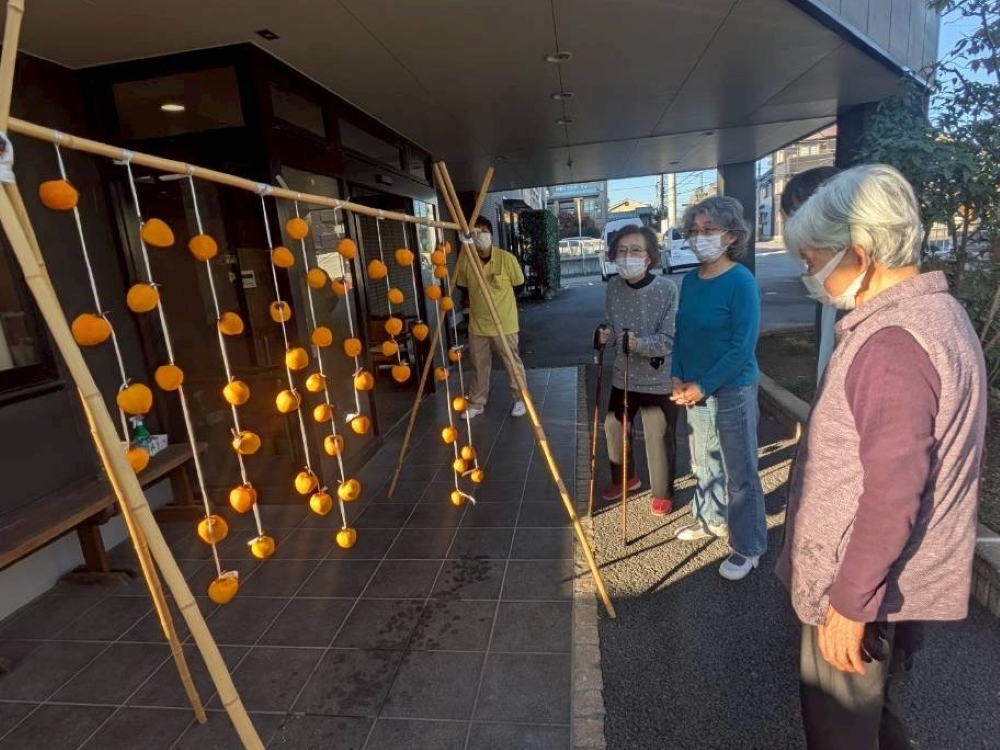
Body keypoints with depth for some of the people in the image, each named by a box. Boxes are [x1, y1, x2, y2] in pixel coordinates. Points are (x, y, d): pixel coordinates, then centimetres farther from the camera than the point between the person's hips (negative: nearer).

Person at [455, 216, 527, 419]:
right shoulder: (465, 259, -6)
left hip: (504, 322, -3)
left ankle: (521, 399, 26)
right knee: (479, 365, 14)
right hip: (477, 323, 3)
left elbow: (519, 285, 1)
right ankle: (477, 403, 28)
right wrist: (476, 300, 12)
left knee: (513, 362, 9)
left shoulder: (506, 258, -15)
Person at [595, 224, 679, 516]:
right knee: (613, 427, 19)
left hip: (659, 381, -5)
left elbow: (671, 340, -18)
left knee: (659, 439, 7)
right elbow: (611, 327, 5)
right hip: (623, 376, 5)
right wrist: (606, 335, -18)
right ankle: (624, 478, 47)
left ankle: (663, 493, 34)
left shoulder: (667, 289, -18)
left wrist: (641, 344, -34)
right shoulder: (613, 286, -5)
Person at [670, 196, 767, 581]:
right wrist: (678, 377, -1)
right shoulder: (690, 280, 4)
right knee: (704, 462, 21)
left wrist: (703, 386, -17)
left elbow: (742, 347, -18)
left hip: (732, 391, -7)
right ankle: (710, 519, 42)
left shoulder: (741, 281, -16)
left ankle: (748, 547, 20)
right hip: (695, 389, 7)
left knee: (739, 472, 4)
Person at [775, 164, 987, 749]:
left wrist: (849, 603, -20)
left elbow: (892, 496, -29)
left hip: (868, 586, -9)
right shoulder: (935, 311, 7)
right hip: (898, 577, 9)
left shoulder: (891, 344, -27)